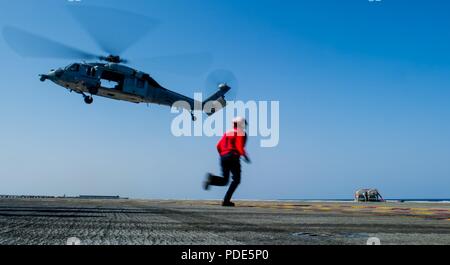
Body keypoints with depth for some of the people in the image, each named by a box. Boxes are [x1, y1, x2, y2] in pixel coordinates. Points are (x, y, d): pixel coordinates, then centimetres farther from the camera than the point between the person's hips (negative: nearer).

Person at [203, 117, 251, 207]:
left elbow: (219, 146, 14)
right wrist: (245, 156, -1)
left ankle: (211, 178, -19)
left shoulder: (228, 133, 19)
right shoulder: (242, 133, 1)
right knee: (236, 180, 9)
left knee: (224, 181, 13)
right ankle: (226, 201, -3)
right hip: (233, 157, -6)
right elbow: (239, 147, -13)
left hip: (223, 157, 6)